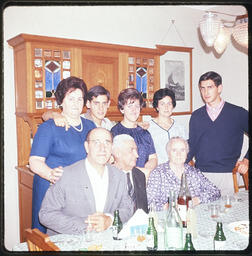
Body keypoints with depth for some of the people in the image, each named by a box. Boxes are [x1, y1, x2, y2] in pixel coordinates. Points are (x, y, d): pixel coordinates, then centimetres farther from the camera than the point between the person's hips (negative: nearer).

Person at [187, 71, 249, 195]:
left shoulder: (239, 113, 3)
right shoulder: (196, 116, 10)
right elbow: (192, 146, 11)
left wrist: (246, 160, 3)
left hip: (227, 175, -1)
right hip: (200, 175, 2)